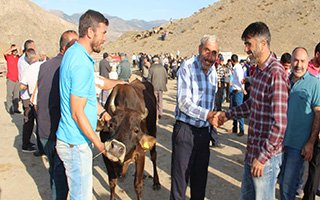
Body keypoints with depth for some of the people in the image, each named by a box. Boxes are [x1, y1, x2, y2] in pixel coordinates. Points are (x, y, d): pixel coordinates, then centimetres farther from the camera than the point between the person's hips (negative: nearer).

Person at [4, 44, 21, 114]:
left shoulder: (18, 58, 8)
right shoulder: (8, 57, 0)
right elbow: (5, 53, -22)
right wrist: (12, 48, -18)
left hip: (17, 79, 4)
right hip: (10, 79, -3)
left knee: (16, 94, 9)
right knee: (10, 94, -3)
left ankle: (16, 108, 17)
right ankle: (9, 109, 3)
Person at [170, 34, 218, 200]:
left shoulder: (213, 71, 9)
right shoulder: (187, 67, -11)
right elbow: (184, 102, -18)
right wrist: (207, 114, -27)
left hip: (204, 130, 6)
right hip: (185, 129, -6)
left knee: (200, 176, 16)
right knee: (180, 176, 1)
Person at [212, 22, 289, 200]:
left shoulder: (276, 74, -23)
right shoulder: (259, 70, 8)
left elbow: (280, 124, -25)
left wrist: (262, 157, -21)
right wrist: (228, 114, 18)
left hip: (266, 155, -9)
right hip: (252, 151, 9)